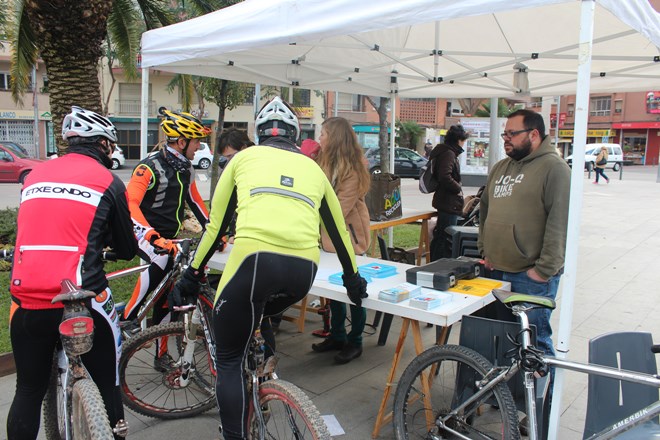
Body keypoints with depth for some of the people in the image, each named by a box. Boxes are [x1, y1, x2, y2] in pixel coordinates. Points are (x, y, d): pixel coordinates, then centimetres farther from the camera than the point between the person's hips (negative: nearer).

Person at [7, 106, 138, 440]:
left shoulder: (34, 175, 12)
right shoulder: (107, 181, 0)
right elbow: (127, 250, 7)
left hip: (26, 302, 4)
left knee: (29, 390, 20)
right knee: (106, 385, 13)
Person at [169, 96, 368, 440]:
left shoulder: (244, 157, 19)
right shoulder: (312, 167, 26)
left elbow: (217, 225, 17)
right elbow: (338, 230, 31)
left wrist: (192, 275, 28)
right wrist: (353, 278, 44)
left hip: (255, 258, -3)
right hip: (305, 270, 4)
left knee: (228, 360, 12)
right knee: (259, 316, 36)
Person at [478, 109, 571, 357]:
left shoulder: (554, 168, -9)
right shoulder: (500, 168, 16)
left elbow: (559, 223, -16)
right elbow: (485, 209, 22)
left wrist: (544, 270, -18)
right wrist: (485, 251, 14)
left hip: (532, 277, -7)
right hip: (496, 272, 8)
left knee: (534, 341, 0)